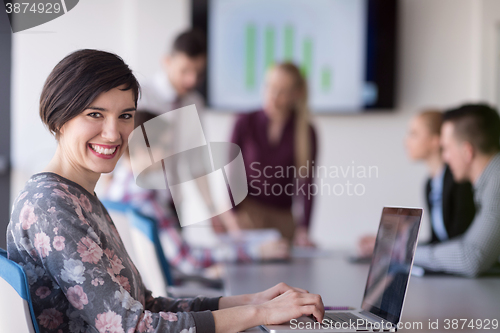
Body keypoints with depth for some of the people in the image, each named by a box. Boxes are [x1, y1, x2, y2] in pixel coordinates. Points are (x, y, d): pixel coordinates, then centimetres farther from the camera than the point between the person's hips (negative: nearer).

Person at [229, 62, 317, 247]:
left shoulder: (306, 133, 0)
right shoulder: (245, 123, 1)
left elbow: (305, 183, -5)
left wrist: (303, 229, -16)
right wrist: (229, 219, -10)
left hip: (282, 217, 1)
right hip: (246, 211, -1)